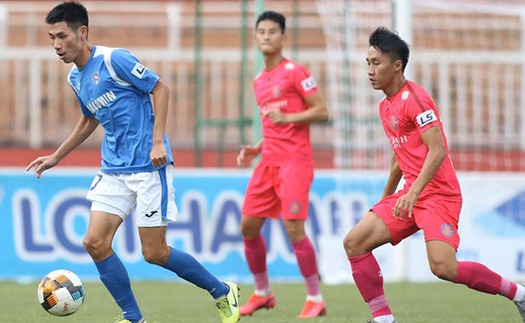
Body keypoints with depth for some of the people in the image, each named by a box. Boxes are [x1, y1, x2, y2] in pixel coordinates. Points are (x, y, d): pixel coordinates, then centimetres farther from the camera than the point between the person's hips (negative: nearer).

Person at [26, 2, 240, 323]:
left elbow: (160, 88, -11)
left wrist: (157, 141, -18)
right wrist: (56, 157, 26)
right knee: (95, 242, -7)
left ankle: (224, 293, 14)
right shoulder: (75, 78, 11)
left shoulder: (114, 59, -13)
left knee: (154, 252, -6)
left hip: (149, 165, -8)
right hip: (114, 170, 8)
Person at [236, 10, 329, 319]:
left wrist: (287, 117, -20)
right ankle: (262, 293, 21)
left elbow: (322, 111, -9)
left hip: (295, 161, -8)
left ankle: (315, 298, -4)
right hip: (269, 162, 8)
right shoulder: (260, 80, 17)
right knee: (249, 226, 5)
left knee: (294, 228, -15)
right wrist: (255, 150, 13)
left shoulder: (295, 72, -6)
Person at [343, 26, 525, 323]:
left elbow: (438, 151, -22)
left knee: (443, 268, -24)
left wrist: (413, 192, -31)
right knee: (354, 242, -4)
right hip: (409, 196, 9)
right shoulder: (386, 106, 16)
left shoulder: (414, 98, -12)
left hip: (438, 195, -9)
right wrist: (386, 198, 33)